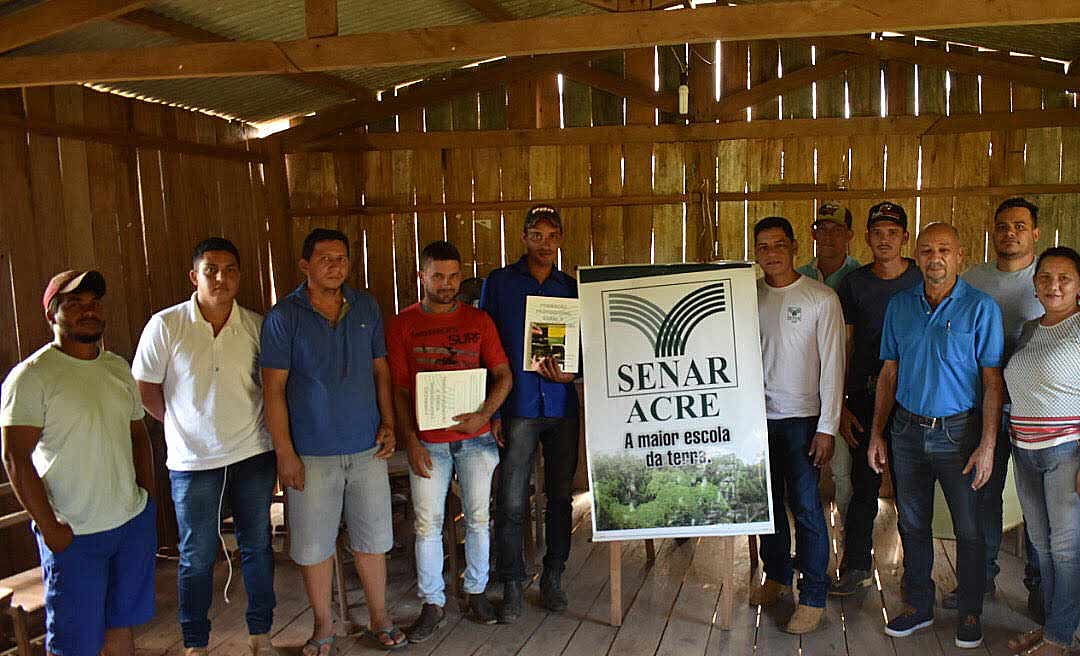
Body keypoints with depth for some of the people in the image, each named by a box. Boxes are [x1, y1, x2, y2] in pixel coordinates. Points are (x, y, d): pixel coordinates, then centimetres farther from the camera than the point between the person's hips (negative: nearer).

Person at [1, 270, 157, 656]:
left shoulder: (118, 368, 8)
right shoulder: (31, 376, -12)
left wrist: (149, 498, 9)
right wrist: (49, 527, -15)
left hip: (134, 523, 6)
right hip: (74, 534, -5)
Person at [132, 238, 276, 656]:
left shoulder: (256, 326, -2)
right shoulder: (165, 326, -8)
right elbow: (145, 387, 0)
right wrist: (182, 424, 4)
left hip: (253, 453, 2)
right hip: (193, 461, -2)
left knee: (257, 547, 13)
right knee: (197, 557, 10)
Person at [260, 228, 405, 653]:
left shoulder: (367, 308, 5)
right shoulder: (284, 316, -6)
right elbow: (273, 387, -7)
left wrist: (388, 423, 2)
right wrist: (285, 453, -11)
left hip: (367, 448, 3)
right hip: (312, 454, -2)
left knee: (371, 539, 13)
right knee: (314, 546, 8)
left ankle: (379, 619, 30)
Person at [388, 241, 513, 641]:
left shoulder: (478, 320, 5)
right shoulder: (403, 325, 2)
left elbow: (503, 374, 3)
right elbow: (398, 388, 0)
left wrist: (484, 415, -13)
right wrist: (411, 441, -7)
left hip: (476, 438, 1)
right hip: (427, 441, -1)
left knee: (478, 518, 10)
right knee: (427, 524, 4)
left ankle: (477, 592, 28)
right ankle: (433, 604, 18)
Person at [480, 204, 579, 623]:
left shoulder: (571, 288, 10)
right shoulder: (499, 283, 4)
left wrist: (571, 373, -8)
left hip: (563, 405, 3)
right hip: (518, 406, -2)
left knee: (560, 496, 10)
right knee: (511, 502, -1)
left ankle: (553, 578, 25)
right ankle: (511, 586, 13)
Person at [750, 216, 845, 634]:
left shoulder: (821, 299, -5)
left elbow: (832, 365, -7)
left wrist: (827, 428, -11)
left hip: (801, 419, -4)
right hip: (758, 416, 4)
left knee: (806, 508, -2)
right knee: (768, 502, 14)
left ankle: (813, 597, 10)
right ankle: (776, 576, 32)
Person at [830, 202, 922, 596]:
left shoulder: (924, 281, 2)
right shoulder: (853, 284, 3)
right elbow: (843, 348, 3)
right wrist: (841, 407, -3)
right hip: (865, 397, 1)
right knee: (864, 483, 5)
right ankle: (856, 567, 17)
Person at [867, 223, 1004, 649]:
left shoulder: (981, 307, -8)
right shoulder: (900, 305, 4)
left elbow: (992, 382, -8)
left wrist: (987, 445, -14)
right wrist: (876, 434, 5)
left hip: (958, 431, -3)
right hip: (908, 429, 4)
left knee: (969, 529, 8)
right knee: (912, 524, 13)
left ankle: (970, 614, 27)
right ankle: (918, 605, 29)